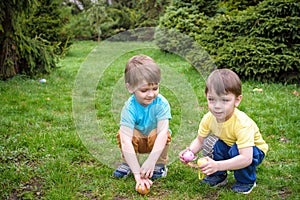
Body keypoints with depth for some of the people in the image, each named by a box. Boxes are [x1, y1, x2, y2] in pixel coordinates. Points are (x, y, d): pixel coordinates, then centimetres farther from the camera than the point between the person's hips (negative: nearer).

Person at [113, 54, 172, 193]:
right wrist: (137, 173, -45)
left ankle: (160, 164, -6)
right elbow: (126, 142, -38)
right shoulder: (129, 108, -31)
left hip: (156, 141, 0)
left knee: (161, 134, -33)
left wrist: (151, 161, -46)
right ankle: (127, 164, -2)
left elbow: (162, 133, -37)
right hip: (137, 141, 0)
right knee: (122, 134, -29)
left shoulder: (161, 103, -29)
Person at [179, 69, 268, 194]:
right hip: (229, 146, 5)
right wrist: (190, 151, -30)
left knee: (236, 150, -32)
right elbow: (199, 140, -8)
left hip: (254, 151, -5)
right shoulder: (209, 118, -21)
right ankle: (218, 177, 4)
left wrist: (218, 166, -54)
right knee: (219, 145, -24)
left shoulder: (242, 123, -39)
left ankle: (246, 181, -5)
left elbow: (246, 158, -44)